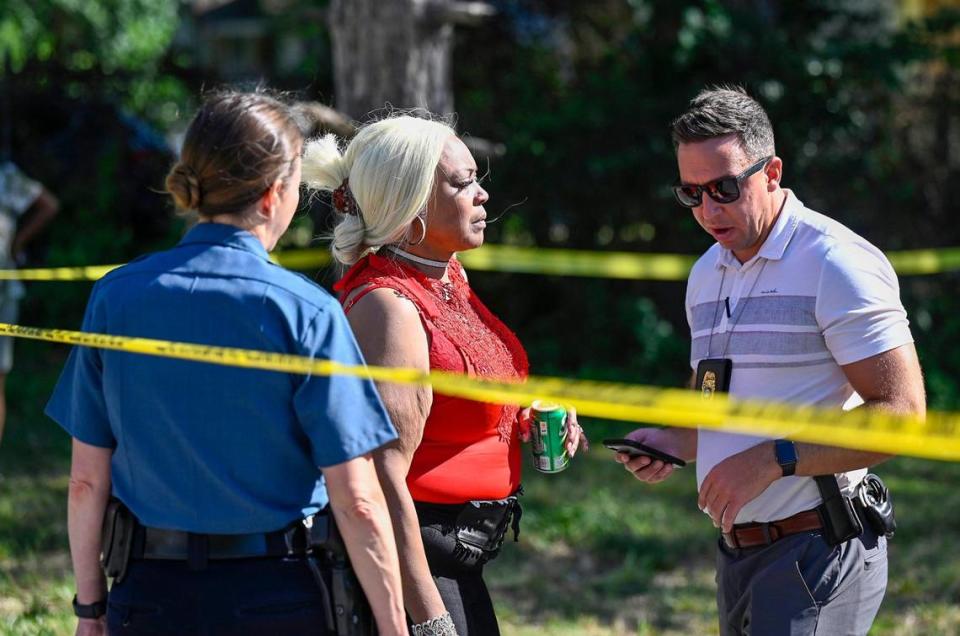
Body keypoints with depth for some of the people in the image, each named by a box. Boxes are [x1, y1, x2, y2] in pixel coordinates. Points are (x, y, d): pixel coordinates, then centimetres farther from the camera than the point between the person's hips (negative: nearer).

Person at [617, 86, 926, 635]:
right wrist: (674, 444, 6)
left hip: (817, 552, -8)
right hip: (738, 551, 8)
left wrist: (773, 461, -21)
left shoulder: (837, 264, -11)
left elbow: (902, 412, -17)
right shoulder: (707, 276, 16)